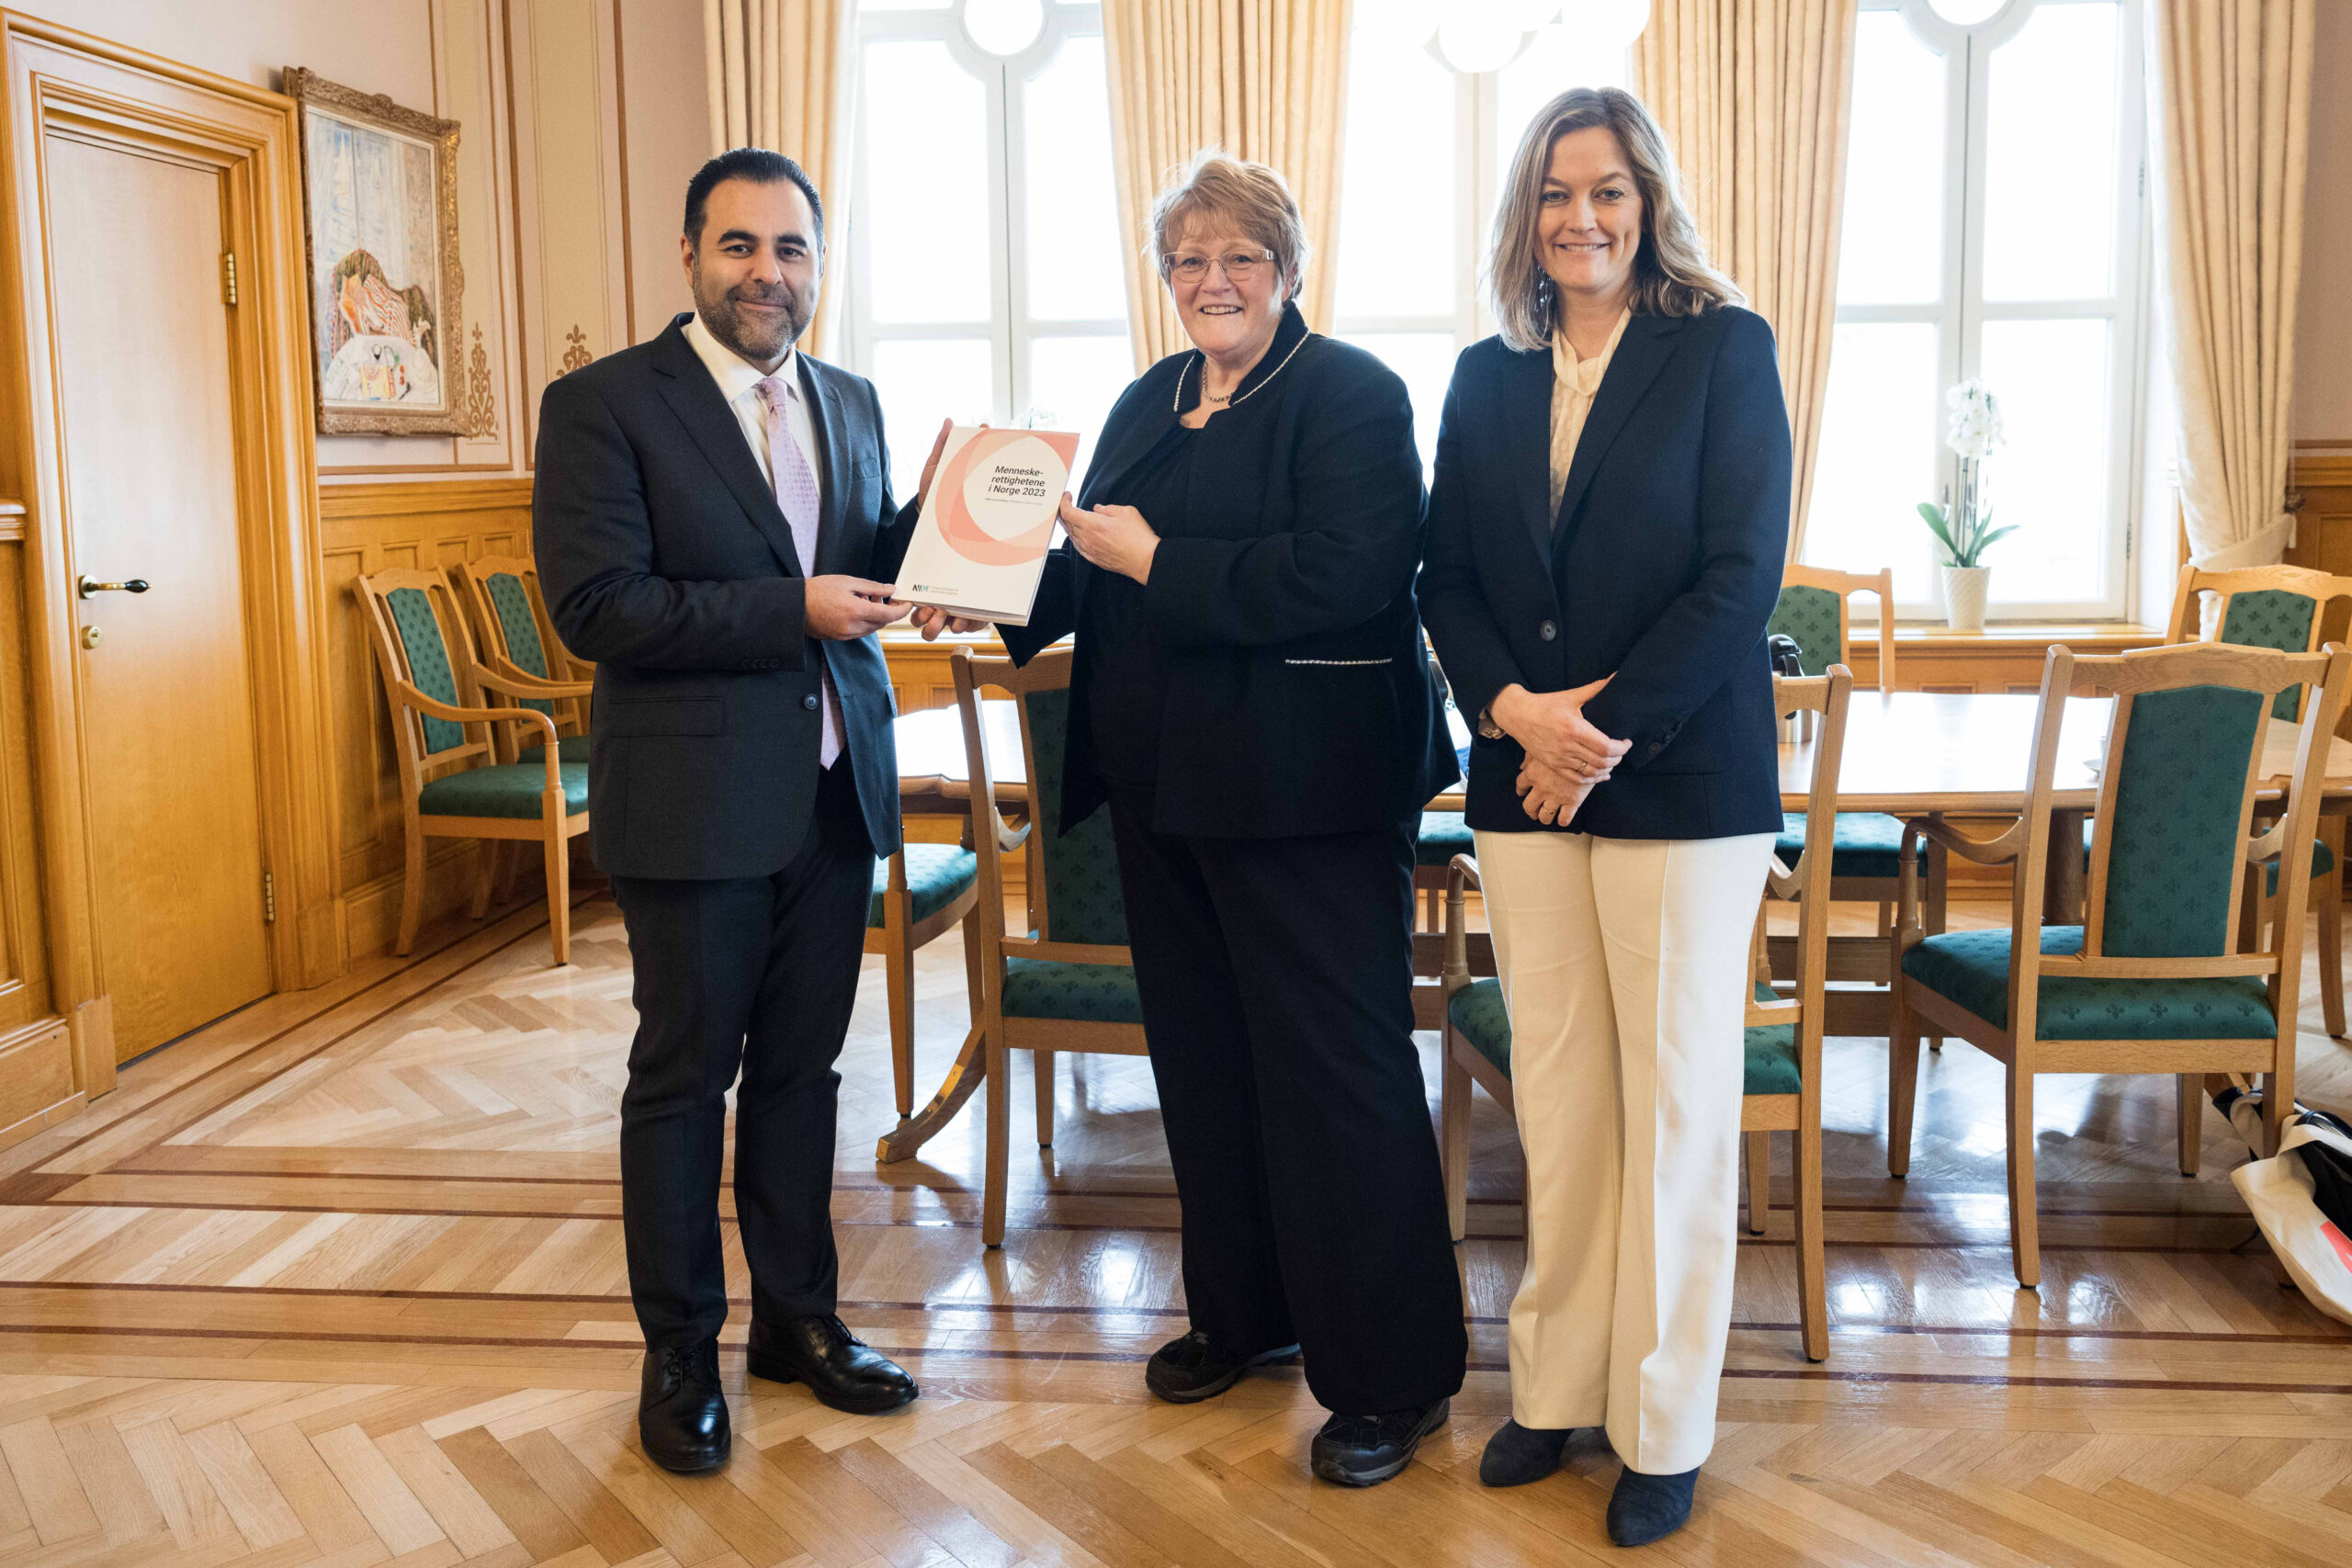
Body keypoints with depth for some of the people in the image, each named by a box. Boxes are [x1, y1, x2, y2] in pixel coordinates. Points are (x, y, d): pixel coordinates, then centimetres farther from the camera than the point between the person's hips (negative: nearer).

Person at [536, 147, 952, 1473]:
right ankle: (681, 1354, 24)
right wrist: (792, 610, -19)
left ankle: (798, 1316, 32)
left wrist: (935, 515, -5)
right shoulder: (603, 405, -8)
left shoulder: (851, 404, 11)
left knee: (802, 1066, 16)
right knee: (685, 1078, 8)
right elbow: (594, 605, -17)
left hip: (835, 792, 6)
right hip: (697, 801, -5)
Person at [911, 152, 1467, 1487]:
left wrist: (1154, 559, -19)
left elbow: (1337, 578, -24)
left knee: (1336, 1070, -2)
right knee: (1202, 1053, 16)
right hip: (1167, 782, 8)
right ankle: (1245, 1308, 34)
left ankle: (1395, 1375, 11)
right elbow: (1098, 568, 19)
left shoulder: (1352, 396, -9)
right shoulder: (1152, 400, 15)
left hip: (1307, 790, -8)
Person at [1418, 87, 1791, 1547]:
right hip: (1525, 777, 4)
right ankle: (1557, 1388, 23)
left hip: (1683, 780, -4)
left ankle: (1665, 1429, 16)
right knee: (1555, 1094, 9)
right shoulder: (1487, 376, 11)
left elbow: (1740, 574, -9)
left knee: (1677, 1098, 4)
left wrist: (1608, 729, -13)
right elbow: (1449, 579, 9)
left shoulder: (1724, 348, -1)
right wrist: (1516, 710, -9)